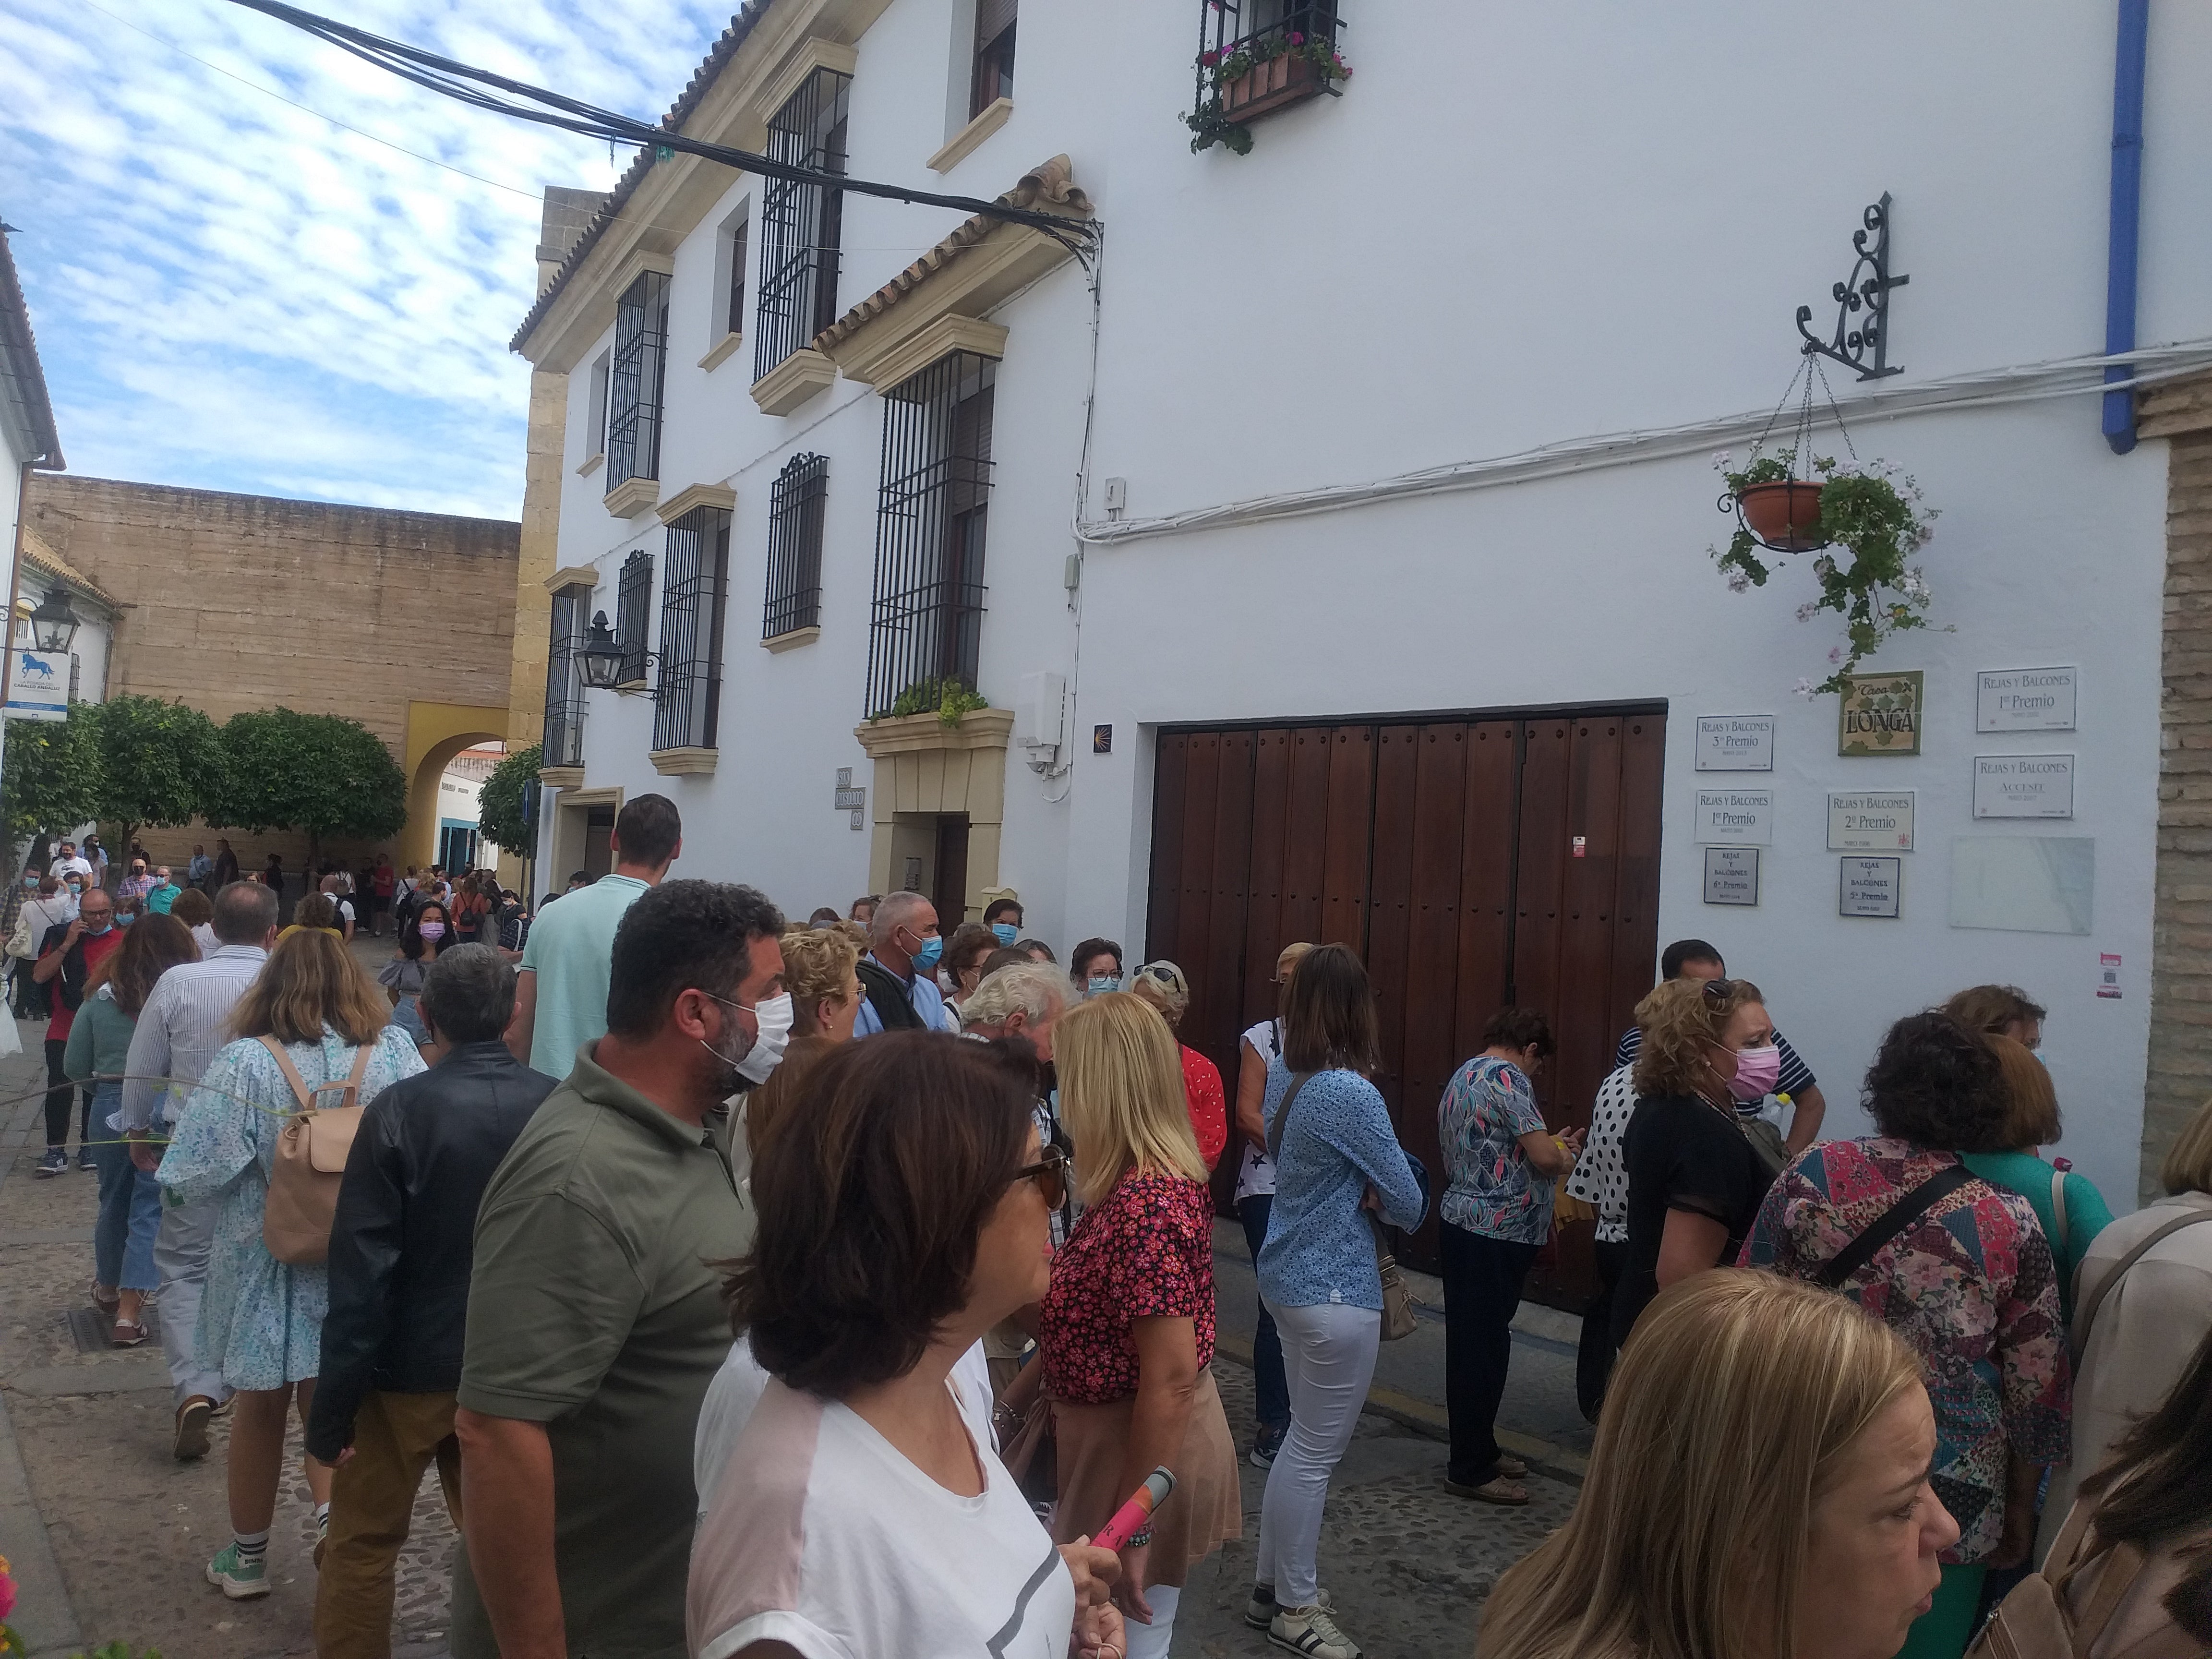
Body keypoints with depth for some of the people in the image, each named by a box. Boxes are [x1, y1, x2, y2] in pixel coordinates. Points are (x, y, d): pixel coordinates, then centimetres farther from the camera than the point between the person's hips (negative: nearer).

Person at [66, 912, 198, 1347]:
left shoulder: (100, 996, -1)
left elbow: (75, 1066, 3)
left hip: (111, 1108, 4)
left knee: (114, 1201, 21)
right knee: (150, 1209, 4)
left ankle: (108, 1291, 40)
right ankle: (128, 1314, 2)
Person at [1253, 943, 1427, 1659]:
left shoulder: (1283, 1078, 2)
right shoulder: (1352, 1094, -23)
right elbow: (1409, 1204, -16)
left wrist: (1358, 1191, -3)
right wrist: (1380, 1197, 4)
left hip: (1290, 1274, 9)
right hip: (1335, 1288, -9)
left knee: (1305, 1439, 21)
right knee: (1316, 1452, 5)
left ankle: (1272, 1585, 32)